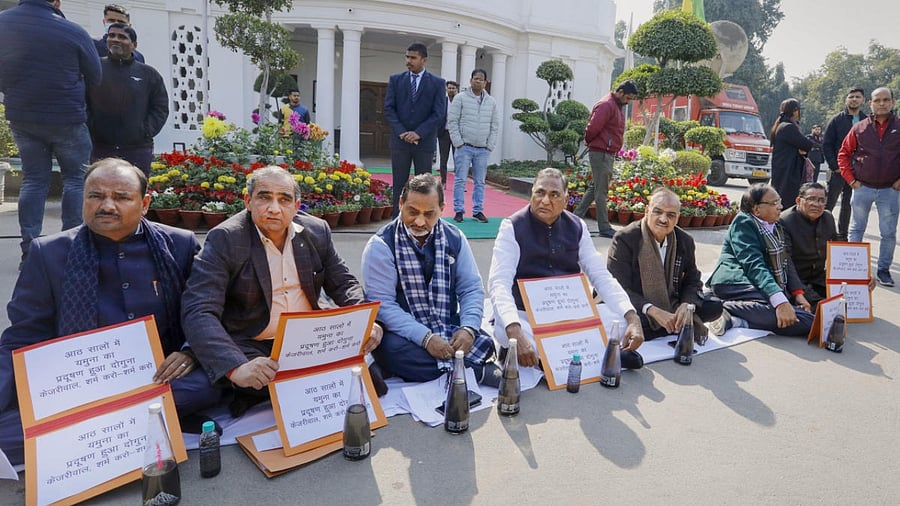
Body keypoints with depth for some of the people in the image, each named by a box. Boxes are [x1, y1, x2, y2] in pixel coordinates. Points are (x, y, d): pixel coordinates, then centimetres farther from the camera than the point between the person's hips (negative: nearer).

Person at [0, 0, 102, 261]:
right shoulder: (72, 31, -15)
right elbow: (94, 76, -3)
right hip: (66, 119, -4)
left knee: (34, 179, 11)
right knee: (76, 179, 8)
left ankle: (29, 249, 10)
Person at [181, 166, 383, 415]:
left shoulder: (318, 231, 1)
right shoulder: (224, 239, -13)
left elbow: (344, 283, 10)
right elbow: (198, 312, -22)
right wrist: (236, 368, -39)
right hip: (250, 348, -5)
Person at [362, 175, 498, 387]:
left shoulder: (454, 238, 3)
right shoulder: (381, 245, -9)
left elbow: (471, 288, 5)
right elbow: (382, 303, -15)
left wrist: (468, 328, -15)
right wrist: (426, 338, -25)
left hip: (450, 329, 3)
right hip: (403, 335, -2)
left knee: (483, 342, -24)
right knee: (392, 350, -35)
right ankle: (478, 372, -23)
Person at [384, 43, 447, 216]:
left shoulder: (437, 83, 3)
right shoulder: (396, 80, 8)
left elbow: (439, 114, -4)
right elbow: (388, 108, 3)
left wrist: (419, 133, -14)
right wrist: (401, 132, -11)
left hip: (425, 142, -1)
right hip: (399, 140, 2)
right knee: (399, 185, 3)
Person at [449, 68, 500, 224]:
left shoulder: (491, 102, 8)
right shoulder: (461, 98, -1)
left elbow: (495, 125, 10)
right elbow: (452, 122, -4)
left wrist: (490, 146, 2)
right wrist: (458, 143, -9)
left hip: (483, 150, 3)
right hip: (464, 147, -3)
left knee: (480, 182, 7)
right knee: (460, 180, -1)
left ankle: (478, 211, 16)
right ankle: (458, 211, 6)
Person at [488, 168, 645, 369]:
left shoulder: (577, 227, 4)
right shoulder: (513, 227, -10)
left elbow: (601, 276, 1)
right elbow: (499, 283, -21)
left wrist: (632, 318, -15)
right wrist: (516, 333, -39)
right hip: (527, 316, -4)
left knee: (622, 323, -16)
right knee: (504, 331, -36)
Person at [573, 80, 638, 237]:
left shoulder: (618, 106, 17)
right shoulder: (606, 105, -15)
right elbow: (592, 128, -19)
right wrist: (589, 142, -2)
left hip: (609, 154, 10)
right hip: (601, 153, -10)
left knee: (596, 188, 15)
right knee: (601, 191, -4)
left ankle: (576, 217, 22)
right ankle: (604, 228, 2)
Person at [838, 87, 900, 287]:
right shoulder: (859, 128, 1)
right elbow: (844, 154, 5)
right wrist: (851, 180, -1)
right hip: (862, 188, 0)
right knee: (856, 229, 9)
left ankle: (883, 270, 16)